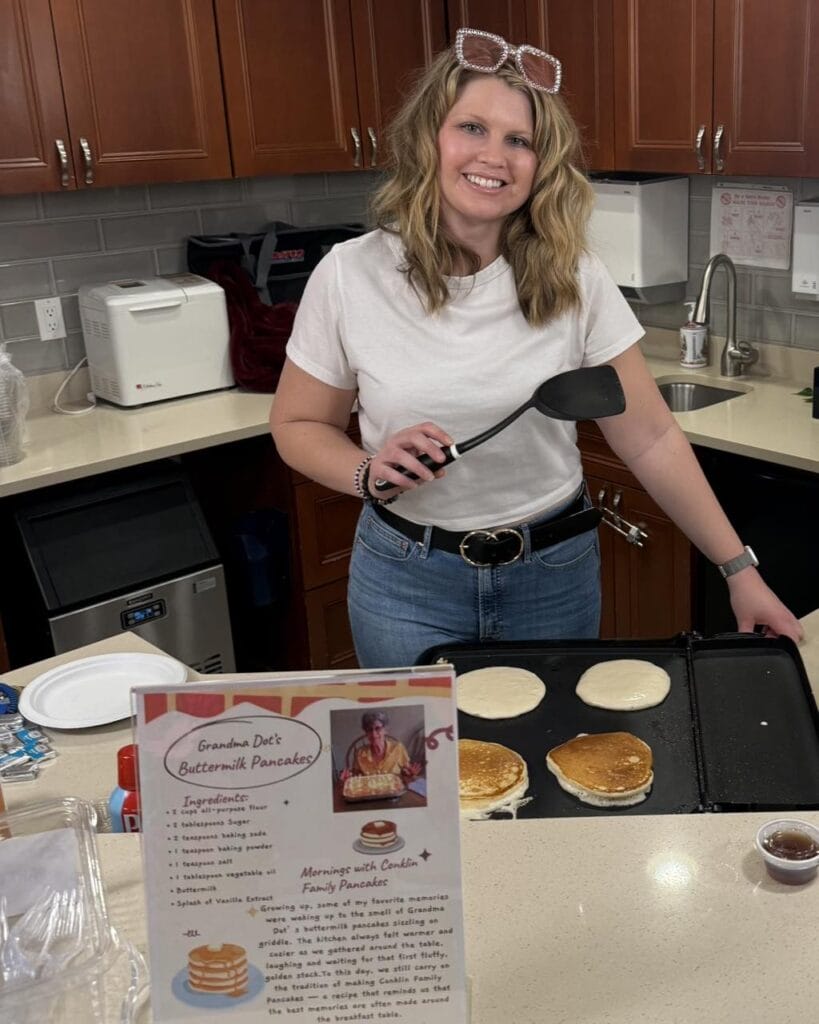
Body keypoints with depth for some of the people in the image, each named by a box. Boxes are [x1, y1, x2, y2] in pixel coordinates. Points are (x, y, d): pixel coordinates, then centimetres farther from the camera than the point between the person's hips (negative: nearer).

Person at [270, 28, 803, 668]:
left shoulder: (575, 280, -9)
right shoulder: (350, 276, -11)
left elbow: (652, 440, -6)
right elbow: (297, 426, 0)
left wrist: (739, 567, -7)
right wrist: (369, 472, -20)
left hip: (555, 574, 1)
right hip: (408, 580, -1)